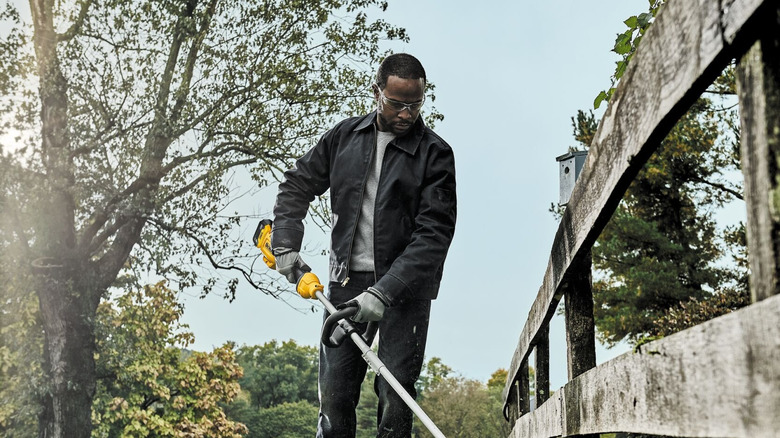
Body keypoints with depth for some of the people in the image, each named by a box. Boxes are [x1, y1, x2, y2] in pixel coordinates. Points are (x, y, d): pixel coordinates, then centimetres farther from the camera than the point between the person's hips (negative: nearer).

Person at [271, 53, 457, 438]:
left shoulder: (435, 154, -6)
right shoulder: (344, 136, 6)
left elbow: (434, 233, -14)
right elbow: (297, 185, 17)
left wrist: (384, 291, -23)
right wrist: (285, 244, 2)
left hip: (405, 286, -3)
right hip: (347, 281, 3)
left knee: (395, 395, -5)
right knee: (334, 392, 3)